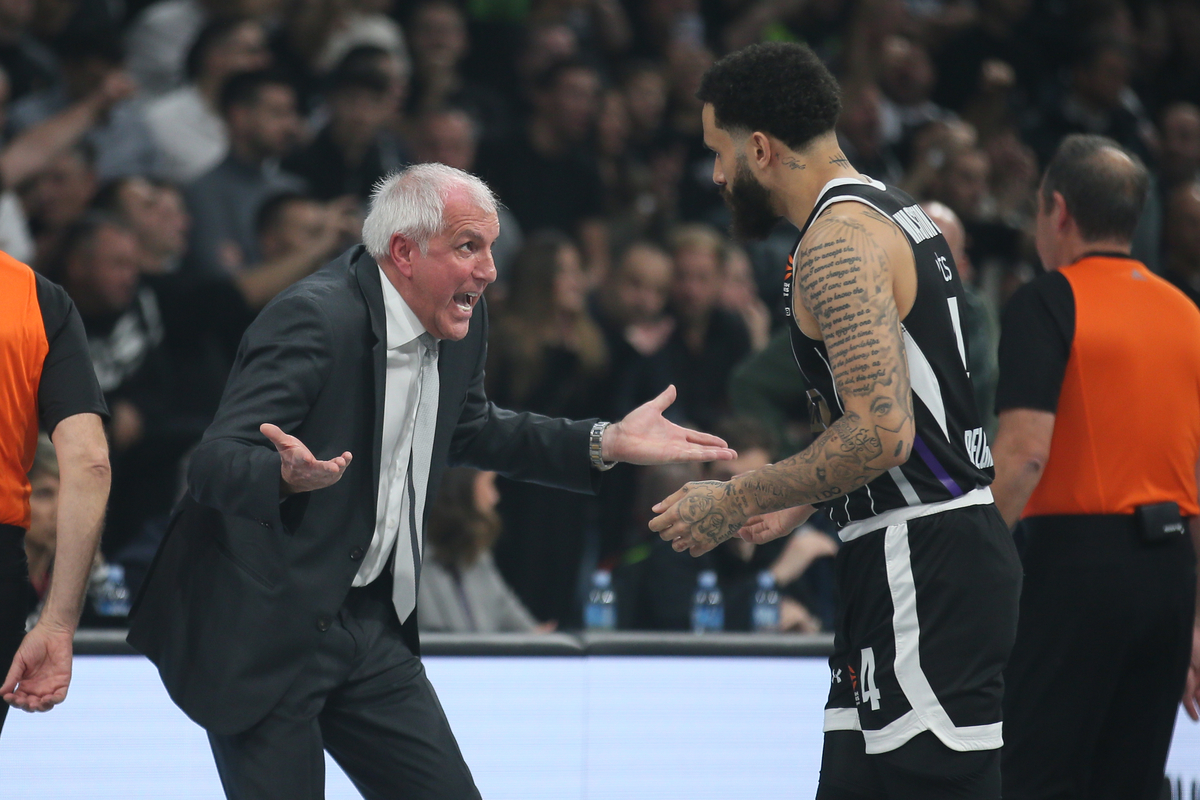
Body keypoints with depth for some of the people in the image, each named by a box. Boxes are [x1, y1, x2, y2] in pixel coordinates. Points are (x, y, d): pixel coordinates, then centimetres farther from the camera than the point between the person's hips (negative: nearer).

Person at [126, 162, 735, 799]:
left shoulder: (459, 323, 4)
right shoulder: (314, 318, -21)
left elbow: (470, 431, 23)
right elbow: (213, 464, -26)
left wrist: (606, 444, 13)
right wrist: (287, 475, -48)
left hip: (368, 626, 8)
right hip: (263, 631, -8)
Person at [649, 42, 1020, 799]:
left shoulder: (838, 241, -15)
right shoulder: (895, 214, 18)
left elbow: (882, 433, -24)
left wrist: (736, 503, -14)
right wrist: (802, 502, 24)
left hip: (923, 573, -11)